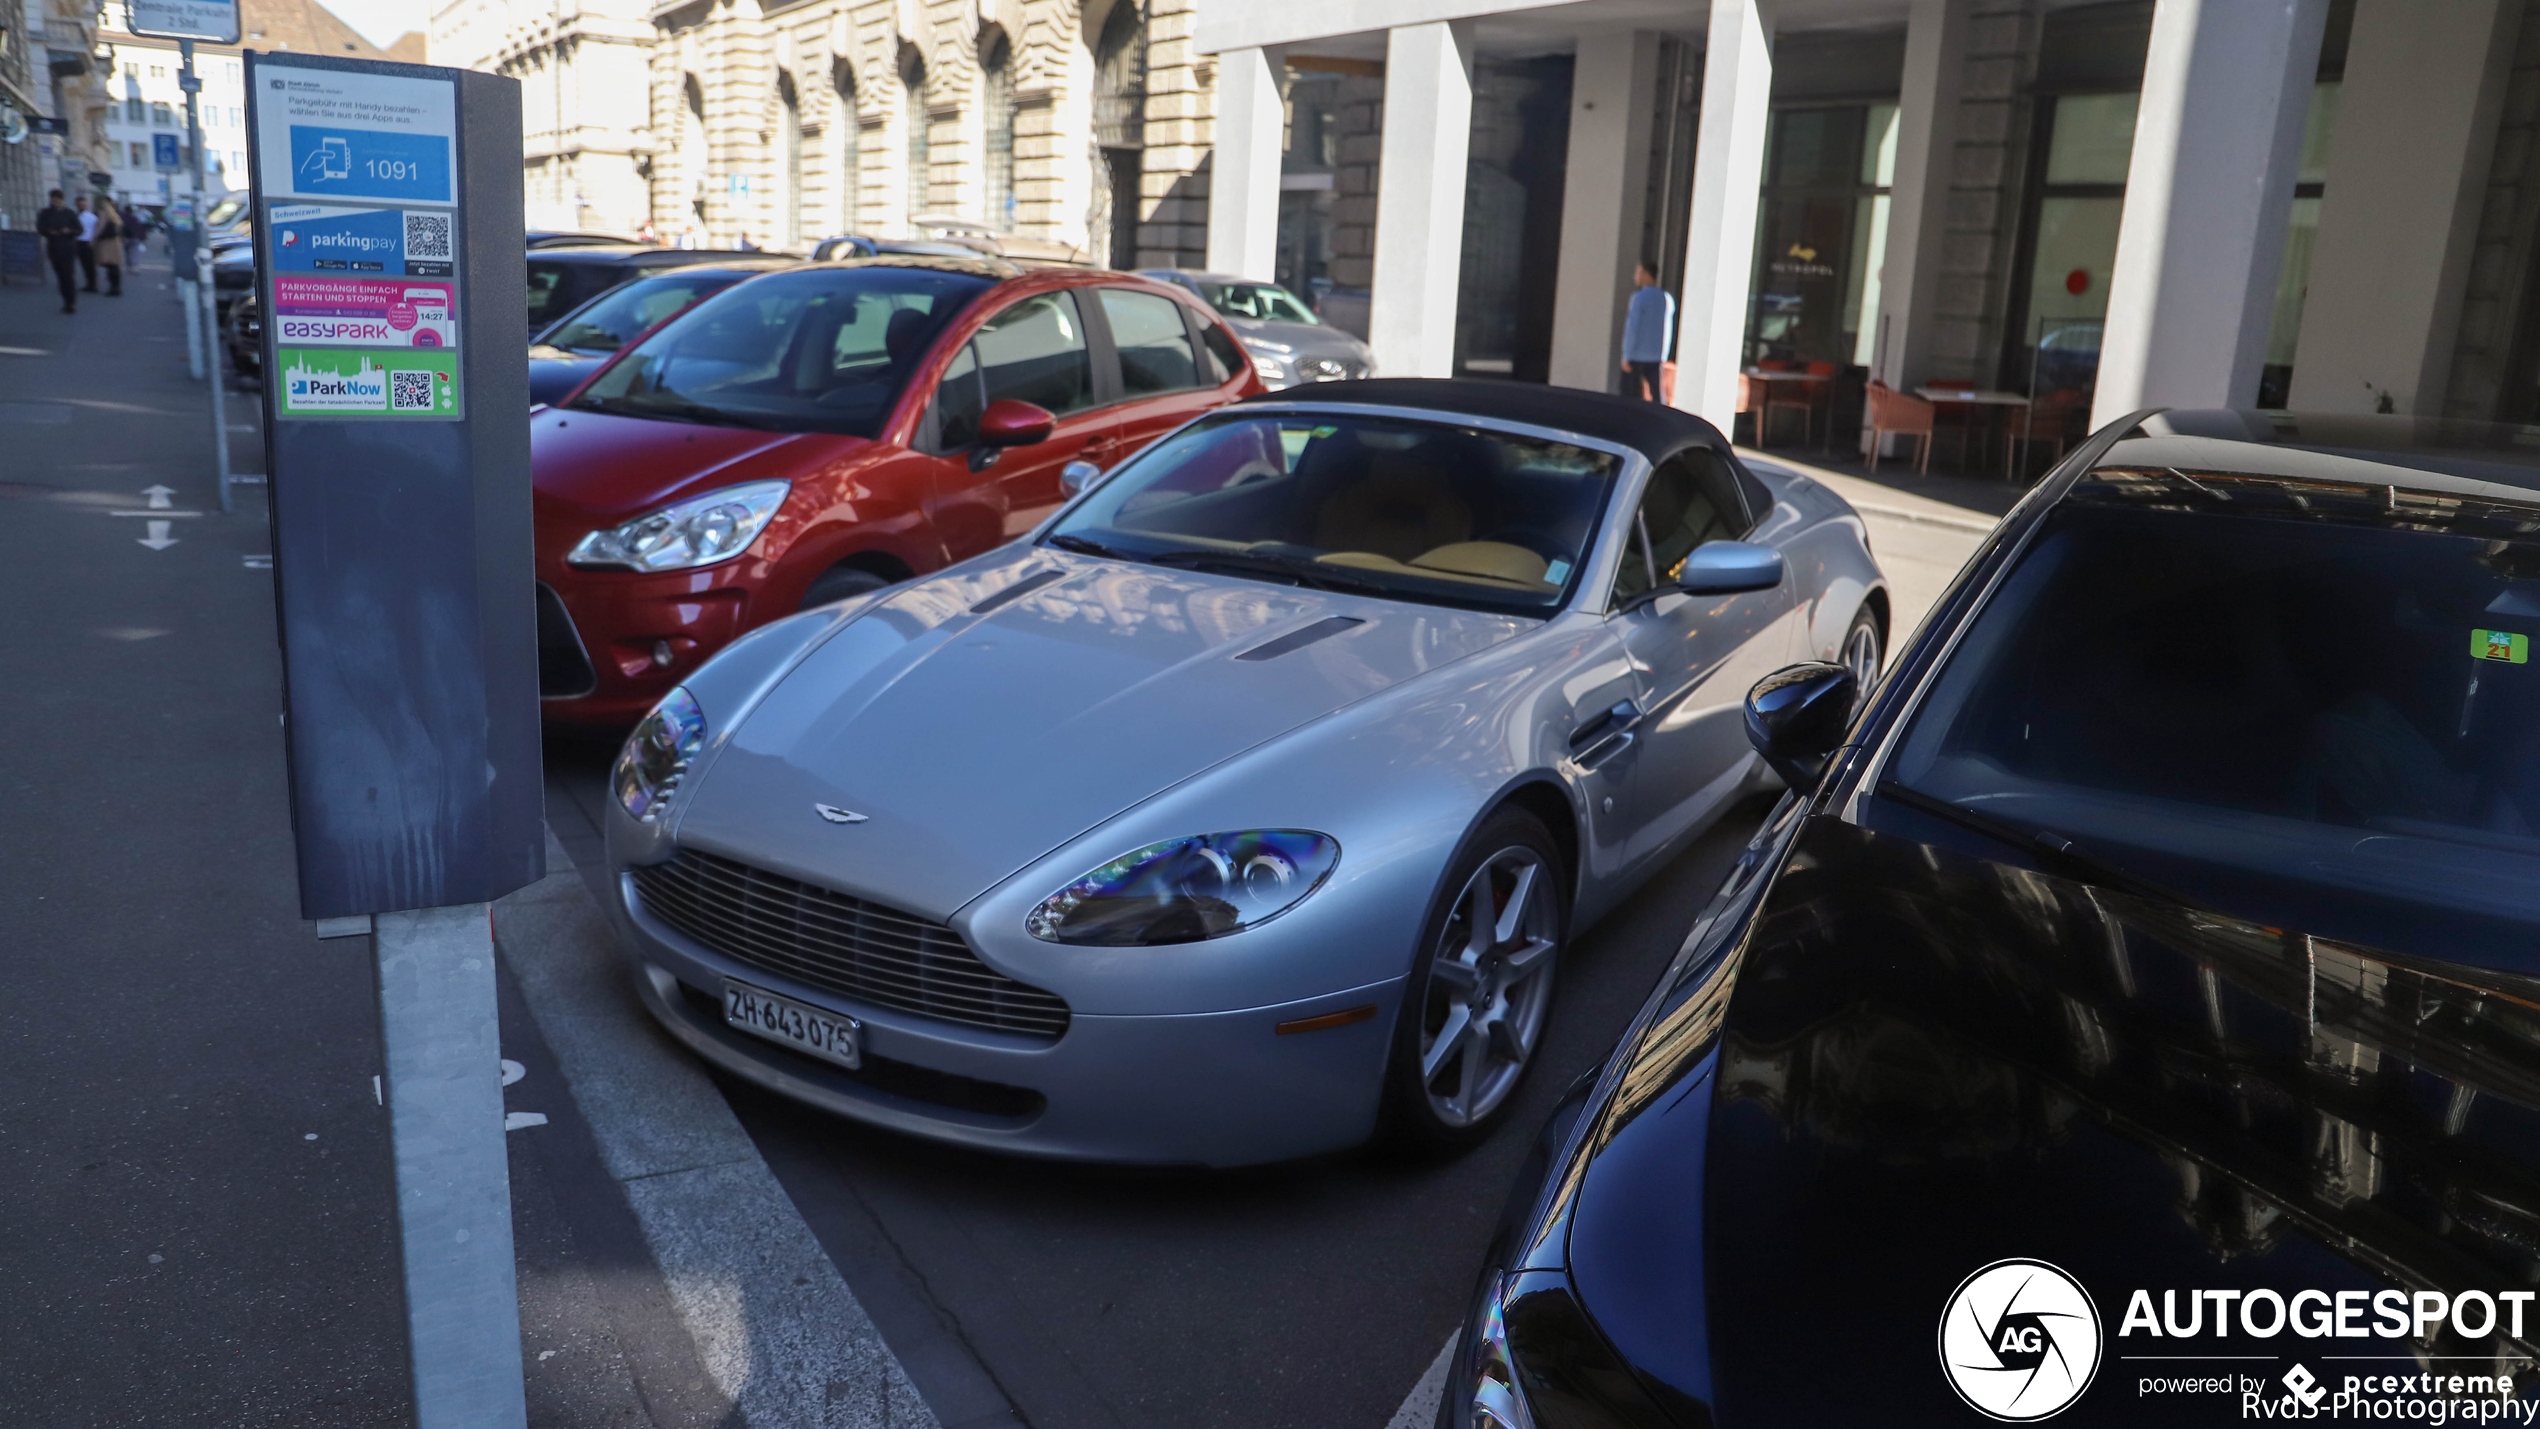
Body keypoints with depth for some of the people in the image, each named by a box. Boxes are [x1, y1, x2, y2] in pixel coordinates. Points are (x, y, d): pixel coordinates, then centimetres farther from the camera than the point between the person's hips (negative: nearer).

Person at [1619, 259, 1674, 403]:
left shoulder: (1639, 297, -10)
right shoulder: (1667, 298, 10)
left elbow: (1632, 328, -12)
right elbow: (1668, 330, 14)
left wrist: (1626, 355, -9)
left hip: (1637, 356, -6)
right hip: (1657, 357, 6)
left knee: (1631, 395, 1)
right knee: (1657, 394, 6)